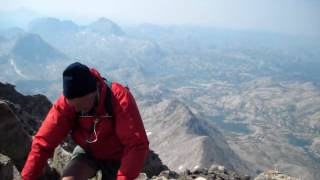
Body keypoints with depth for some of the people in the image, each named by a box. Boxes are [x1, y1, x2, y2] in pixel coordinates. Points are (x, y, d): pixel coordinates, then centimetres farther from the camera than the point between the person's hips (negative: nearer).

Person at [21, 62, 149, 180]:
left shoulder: (120, 99, -34)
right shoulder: (66, 103, -26)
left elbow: (137, 145, -37)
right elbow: (43, 142, -23)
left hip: (116, 156, -1)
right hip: (88, 151, 2)